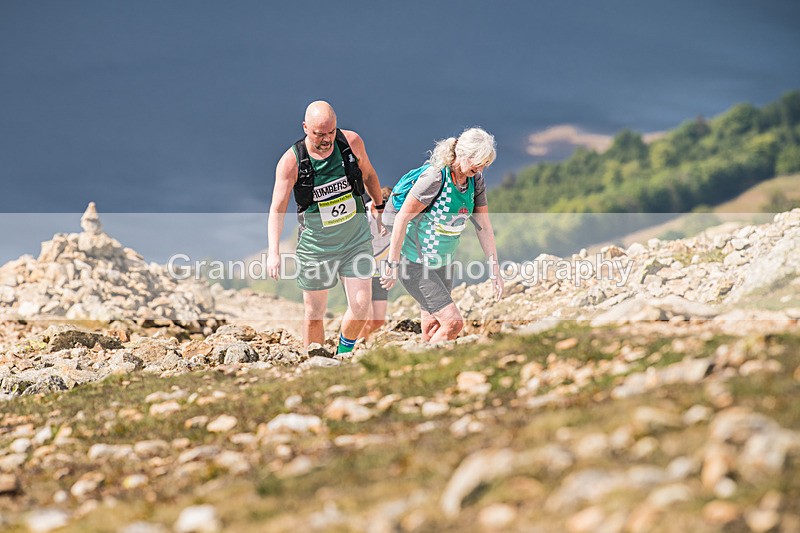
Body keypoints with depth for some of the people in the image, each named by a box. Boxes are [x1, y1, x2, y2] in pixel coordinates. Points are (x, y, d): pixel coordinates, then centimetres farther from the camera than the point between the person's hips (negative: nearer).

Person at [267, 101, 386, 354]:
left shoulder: (352, 142, -11)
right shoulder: (291, 162, -18)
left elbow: (368, 173, 10)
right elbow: (277, 209, -19)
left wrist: (380, 207, 21)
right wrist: (273, 252, -30)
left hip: (356, 238, 2)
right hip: (316, 245, -2)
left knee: (361, 306, -6)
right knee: (314, 314, 5)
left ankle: (345, 351, 23)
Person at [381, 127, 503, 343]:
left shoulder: (476, 180, -2)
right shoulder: (434, 177, -24)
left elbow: (484, 227, 5)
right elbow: (402, 218, -20)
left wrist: (495, 270, 5)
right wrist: (393, 263, -17)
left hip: (443, 264, 7)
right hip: (416, 264, -7)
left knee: (433, 329, 11)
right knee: (453, 323, -14)